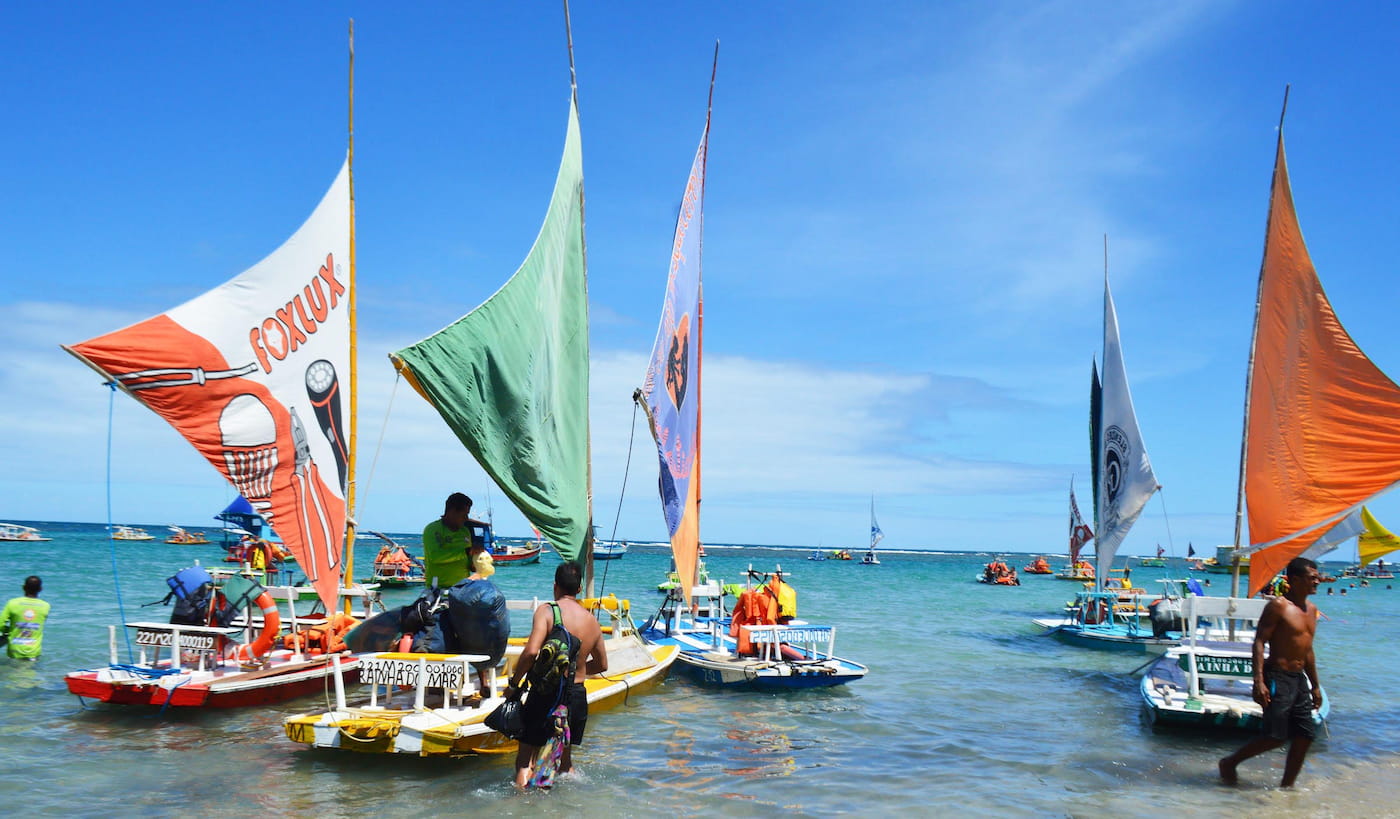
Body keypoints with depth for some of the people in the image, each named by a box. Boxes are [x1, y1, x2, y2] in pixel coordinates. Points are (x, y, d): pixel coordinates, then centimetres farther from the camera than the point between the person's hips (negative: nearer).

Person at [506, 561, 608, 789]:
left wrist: (513, 684, -10)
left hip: (546, 693, -4)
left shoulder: (547, 611, -10)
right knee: (565, 757, 23)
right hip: (577, 695, 5)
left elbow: (531, 651, -22)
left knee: (525, 759, 4)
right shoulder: (591, 620, 5)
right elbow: (601, 665, 16)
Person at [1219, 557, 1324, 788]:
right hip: (1277, 678, -8)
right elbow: (1259, 642, -16)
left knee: (1306, 735, 5)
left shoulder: (1311, 609, 14)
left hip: (1298, 679, 8)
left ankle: (1287, 786, 17)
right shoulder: (1278, 606, -12)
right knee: (1276, 736, -10)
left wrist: (1315, 686, 23)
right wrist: (1258, 681, -24)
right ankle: (1229, 763, 9)